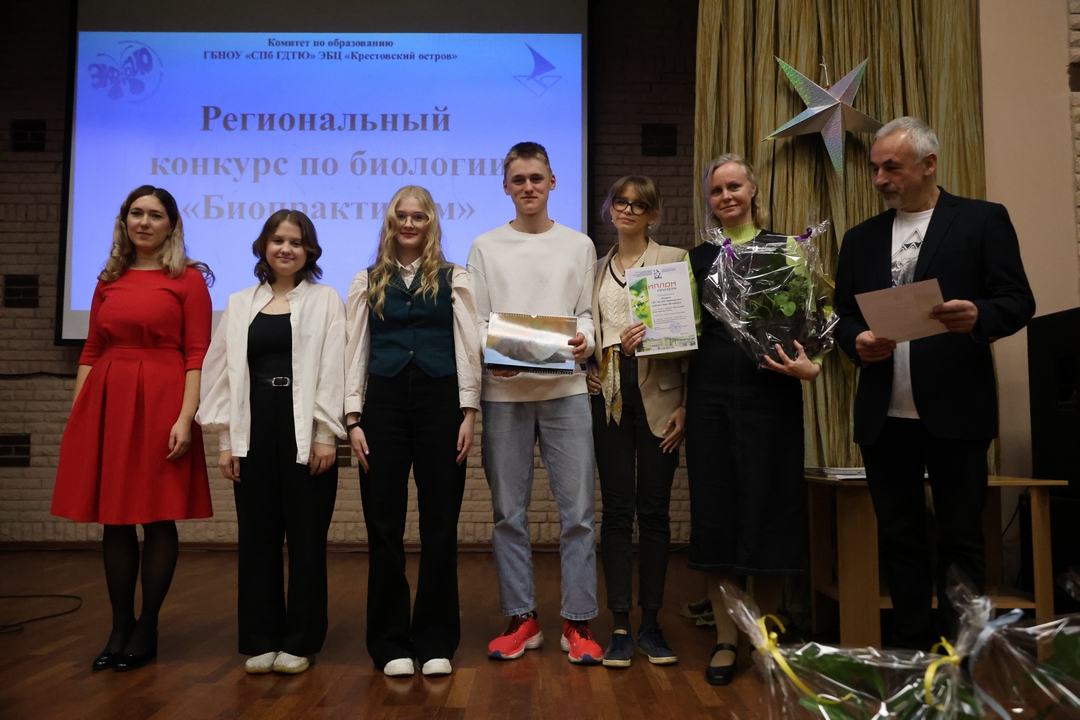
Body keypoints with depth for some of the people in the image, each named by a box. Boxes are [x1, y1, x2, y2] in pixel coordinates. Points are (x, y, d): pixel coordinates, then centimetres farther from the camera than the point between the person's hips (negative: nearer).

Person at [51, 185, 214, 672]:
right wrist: (76, 416, 8)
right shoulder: (109, 280, 15)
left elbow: (197, 354, -6)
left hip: (161, 402, -4)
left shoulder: (188, 279, 1)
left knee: (158, 517, 1)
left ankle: (146, 630, 14)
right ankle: (119, 628, 19)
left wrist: (185, 418, -15)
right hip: (107, 402, 5)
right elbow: (91, 352, 14)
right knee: (113, 519, 7)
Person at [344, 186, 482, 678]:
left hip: (439, 402, -1)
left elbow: (467, 348, 3)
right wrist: (353, 419, 0)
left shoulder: (453, 279, 7)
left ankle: (435, 641, 16)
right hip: (383, 404, 1)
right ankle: (391, 643, 17)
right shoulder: (368, 282, 11)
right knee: (384, 527, 4)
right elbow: (355, 352, 8)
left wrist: (468, 414, -5)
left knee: (440, 526, 3)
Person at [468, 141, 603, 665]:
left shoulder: (579, 245, 13)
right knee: (509, 512, 6)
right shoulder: (485, 247, 11)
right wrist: (492, 350, -13)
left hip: (565, 388, 0)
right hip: (504, 391, 0)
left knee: (578, 509, -1)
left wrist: (585, 337, -12)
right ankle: (522, 618, 19)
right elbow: (475, 319, 6)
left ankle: (578, 622, 10)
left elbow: (587, 310, 9)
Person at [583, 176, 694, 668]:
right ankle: (621, 626, 9)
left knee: (654, 510, 3)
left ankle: (651, 623, 15)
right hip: (609, 393, 2)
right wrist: (589, 367, -1)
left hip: (659, 394, -2)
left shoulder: (675, 260, 6)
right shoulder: (596, 269, 16)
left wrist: (685, 404, -7)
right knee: (617, 510, 2)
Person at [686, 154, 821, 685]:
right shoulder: (699, 257, 12)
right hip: (711, 395, 2)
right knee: (715, 508, 4)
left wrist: (809, 366, -16)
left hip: (770, 392, -2)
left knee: (767, 506, 2)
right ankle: (725, 639, 16)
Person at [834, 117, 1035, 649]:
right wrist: (857, 341, -8)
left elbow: (1019, 301, -2)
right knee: (898, 538, 10)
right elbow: (842, 316, 14)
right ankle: (911, 650, 23)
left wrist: (978, 315, -23)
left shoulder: (983, 220, 3)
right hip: (884, 415, 4)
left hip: (954, 410, -3)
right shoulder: (862, 238, 14)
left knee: (961, 540, 5)